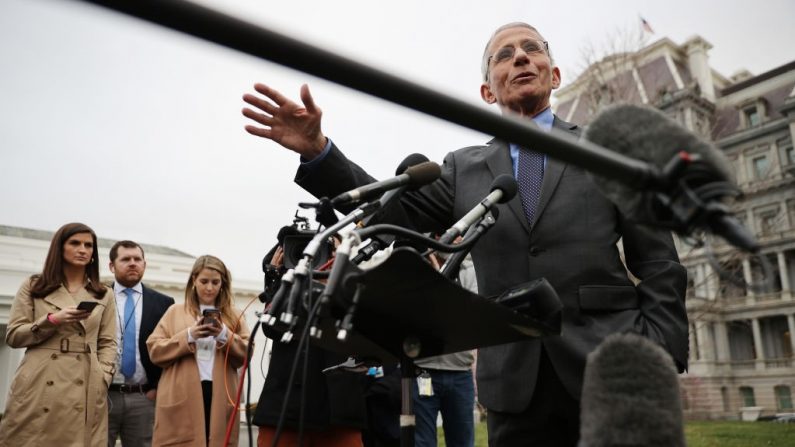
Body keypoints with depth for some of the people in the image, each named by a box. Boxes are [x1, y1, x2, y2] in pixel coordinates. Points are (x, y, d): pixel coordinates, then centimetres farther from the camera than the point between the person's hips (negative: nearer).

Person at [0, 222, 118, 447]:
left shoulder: (104, 295, 13)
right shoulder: (33, 286, 12)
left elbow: (107, 343, 10)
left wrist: (102, 380, -4)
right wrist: (53, 320, -9)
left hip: (85, 391, 1)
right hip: (38, 387, 0)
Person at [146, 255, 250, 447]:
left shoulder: (234, 315, 14)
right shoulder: (175, 312, 12)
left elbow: (246, 354, 5)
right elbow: (154, 350, 4)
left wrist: (224, 335, -11)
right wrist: (188, 336, -10)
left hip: (220, 399, 1)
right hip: (180, 400, -1)